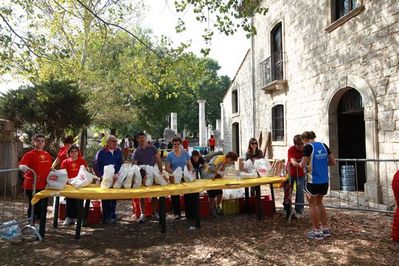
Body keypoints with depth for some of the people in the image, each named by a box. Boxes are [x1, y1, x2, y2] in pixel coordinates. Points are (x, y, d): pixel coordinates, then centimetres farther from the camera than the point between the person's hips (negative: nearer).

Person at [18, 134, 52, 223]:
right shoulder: (29, 154, -8)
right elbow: (20, 166, -22)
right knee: (33, 206, 2)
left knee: (43, 205, 14)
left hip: (44, 185, 6)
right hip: (32, 185, -6)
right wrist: (25, 168, -43)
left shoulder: (47, 154, 10)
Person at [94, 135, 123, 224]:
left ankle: (112, 215, 27)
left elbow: (121, 164, 3)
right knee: (105, 198, 1)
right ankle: (106, 217, 12)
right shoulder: (101, 153, -6)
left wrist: (117, 174, -12)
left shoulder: (118, 152, 4)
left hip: (115, 179, 4)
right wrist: (102, 176, -15)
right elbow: (96, 167, -5)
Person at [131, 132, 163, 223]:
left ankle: (154, 212, 22)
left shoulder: (152, 148, 0)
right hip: (142, 175, -1)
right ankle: (142, 214, 15)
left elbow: (159, 160, 2)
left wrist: (160, 171, -2)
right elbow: (134, 165, -7)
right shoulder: (136, 151, -2)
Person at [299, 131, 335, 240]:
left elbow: (302, 165, -19)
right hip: (324, 181, 6)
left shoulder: (308, 147, -12)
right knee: (319, 203, 24)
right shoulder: (323, 145, 6)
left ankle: (317, 232, 18)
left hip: (313, 182, -6)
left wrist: (300, 164, 2)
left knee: (312, 205, 11)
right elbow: (333, 162, 7)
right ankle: (325, 229, 29)